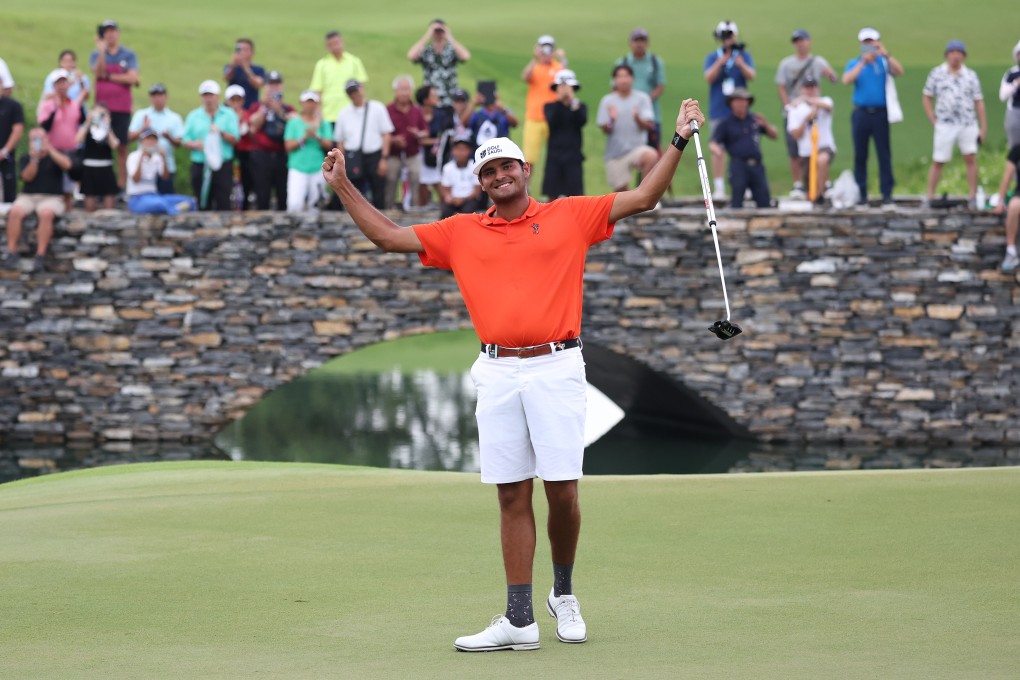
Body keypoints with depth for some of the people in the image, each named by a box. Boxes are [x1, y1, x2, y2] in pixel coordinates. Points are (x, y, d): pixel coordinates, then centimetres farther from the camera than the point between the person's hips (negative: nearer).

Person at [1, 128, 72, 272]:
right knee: (15, 212, -30)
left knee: (46, 213, -37)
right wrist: (34, 159, -15)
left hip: (51, 198, -2)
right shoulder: (26, 159, 13)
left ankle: (40, 256, -38)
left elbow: (66, 164, -13)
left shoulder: (56, 156, 8)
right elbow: (27, 177, -2)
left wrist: (49, 150, -16)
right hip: (28, 196, 2)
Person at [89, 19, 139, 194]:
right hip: (102, 106, 0)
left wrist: (108, 77, -6)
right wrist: (102, 51, -21)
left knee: (122, 147, 2)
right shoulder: (96, 55, 7)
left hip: (122, 108, 0)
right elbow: (98, 73, -12)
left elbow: (132, 78, -8)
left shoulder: (129, 55, 4)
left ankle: (121, 186, 3)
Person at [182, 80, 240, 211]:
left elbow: (235, 139, -1)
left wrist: (221, 133, -17)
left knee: (223, 202, -9)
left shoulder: (228, 115, 7)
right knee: (203, 204, 3)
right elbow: (186, 141, 7)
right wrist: (195, 145, -14)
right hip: (200, 164, 2)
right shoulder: (193, 116, 12)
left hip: (222, 165, -2)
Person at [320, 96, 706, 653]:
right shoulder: (461, 232, 14)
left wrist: (678, 141, 1)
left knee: (562, 491, -4)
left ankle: (563, 593, 20)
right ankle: (519, 619, 4)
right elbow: (388, 237, 18)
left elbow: (644, 198, 7)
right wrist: (343, 187, 14)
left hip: (556, 368, -2)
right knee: (512, 497, 2)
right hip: (498, 373, 2)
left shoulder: (569, 216, 8)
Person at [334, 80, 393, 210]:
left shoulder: (377, 108, 3)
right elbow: (340, 141, 12)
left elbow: (386, 134, 1)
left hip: (374, 156, -2)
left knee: (379, 196, 0)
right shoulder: (344, 114, 11)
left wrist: (383, 158, -7)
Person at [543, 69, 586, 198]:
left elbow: (582, 121, -15)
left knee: (576, 195, -5)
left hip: (573, 157, -1)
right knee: (552, 195, 3)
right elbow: (553, 122, -12)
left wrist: (573, 100, -26)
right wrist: (560, 100, -21)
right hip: (554, 156, 1)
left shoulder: (581, 106, 5)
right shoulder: (550, 107, 7)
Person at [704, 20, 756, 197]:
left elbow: (751, 76, -7)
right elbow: (709, 78, -8)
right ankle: (718, 187, 2)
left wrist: (741, 64, -26)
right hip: (718, 111, 0)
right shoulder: (712, 57, 6)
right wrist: (721, 62, -22)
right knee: (718, 149, -2)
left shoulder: (744, 55, 6)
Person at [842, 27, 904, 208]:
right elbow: (846, 80, -9)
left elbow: (899, 72, -10)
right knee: (860, 155, 3)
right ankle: (861, 194, 9)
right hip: (861, 114, 1)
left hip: (880, 113, -1)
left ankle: (887, 194, -2)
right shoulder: (854, 64, 8)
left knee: (884, 154, -3)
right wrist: (863, 62, -16)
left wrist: (886, 55, -23)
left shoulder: (884, 62, 7)